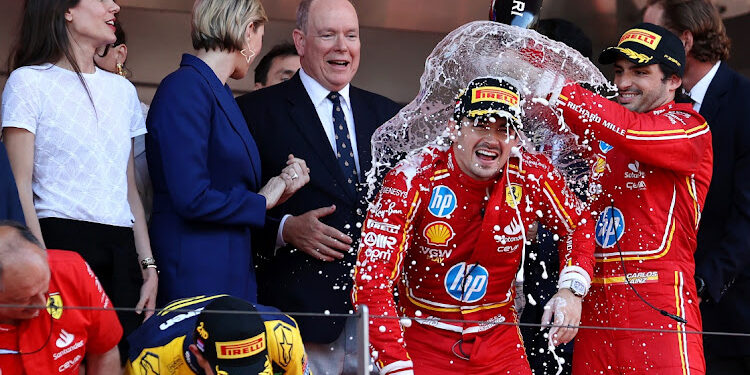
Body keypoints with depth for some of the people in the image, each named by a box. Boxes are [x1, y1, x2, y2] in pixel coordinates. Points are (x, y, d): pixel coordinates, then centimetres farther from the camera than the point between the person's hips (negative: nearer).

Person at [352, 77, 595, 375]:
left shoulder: (531, 176, -11)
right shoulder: (413, 180, -20)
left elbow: (579, 226, 9)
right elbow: (371, 280, -24)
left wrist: (571, 290, -9)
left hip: (499, 340, 3)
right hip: (422, 337, -2)